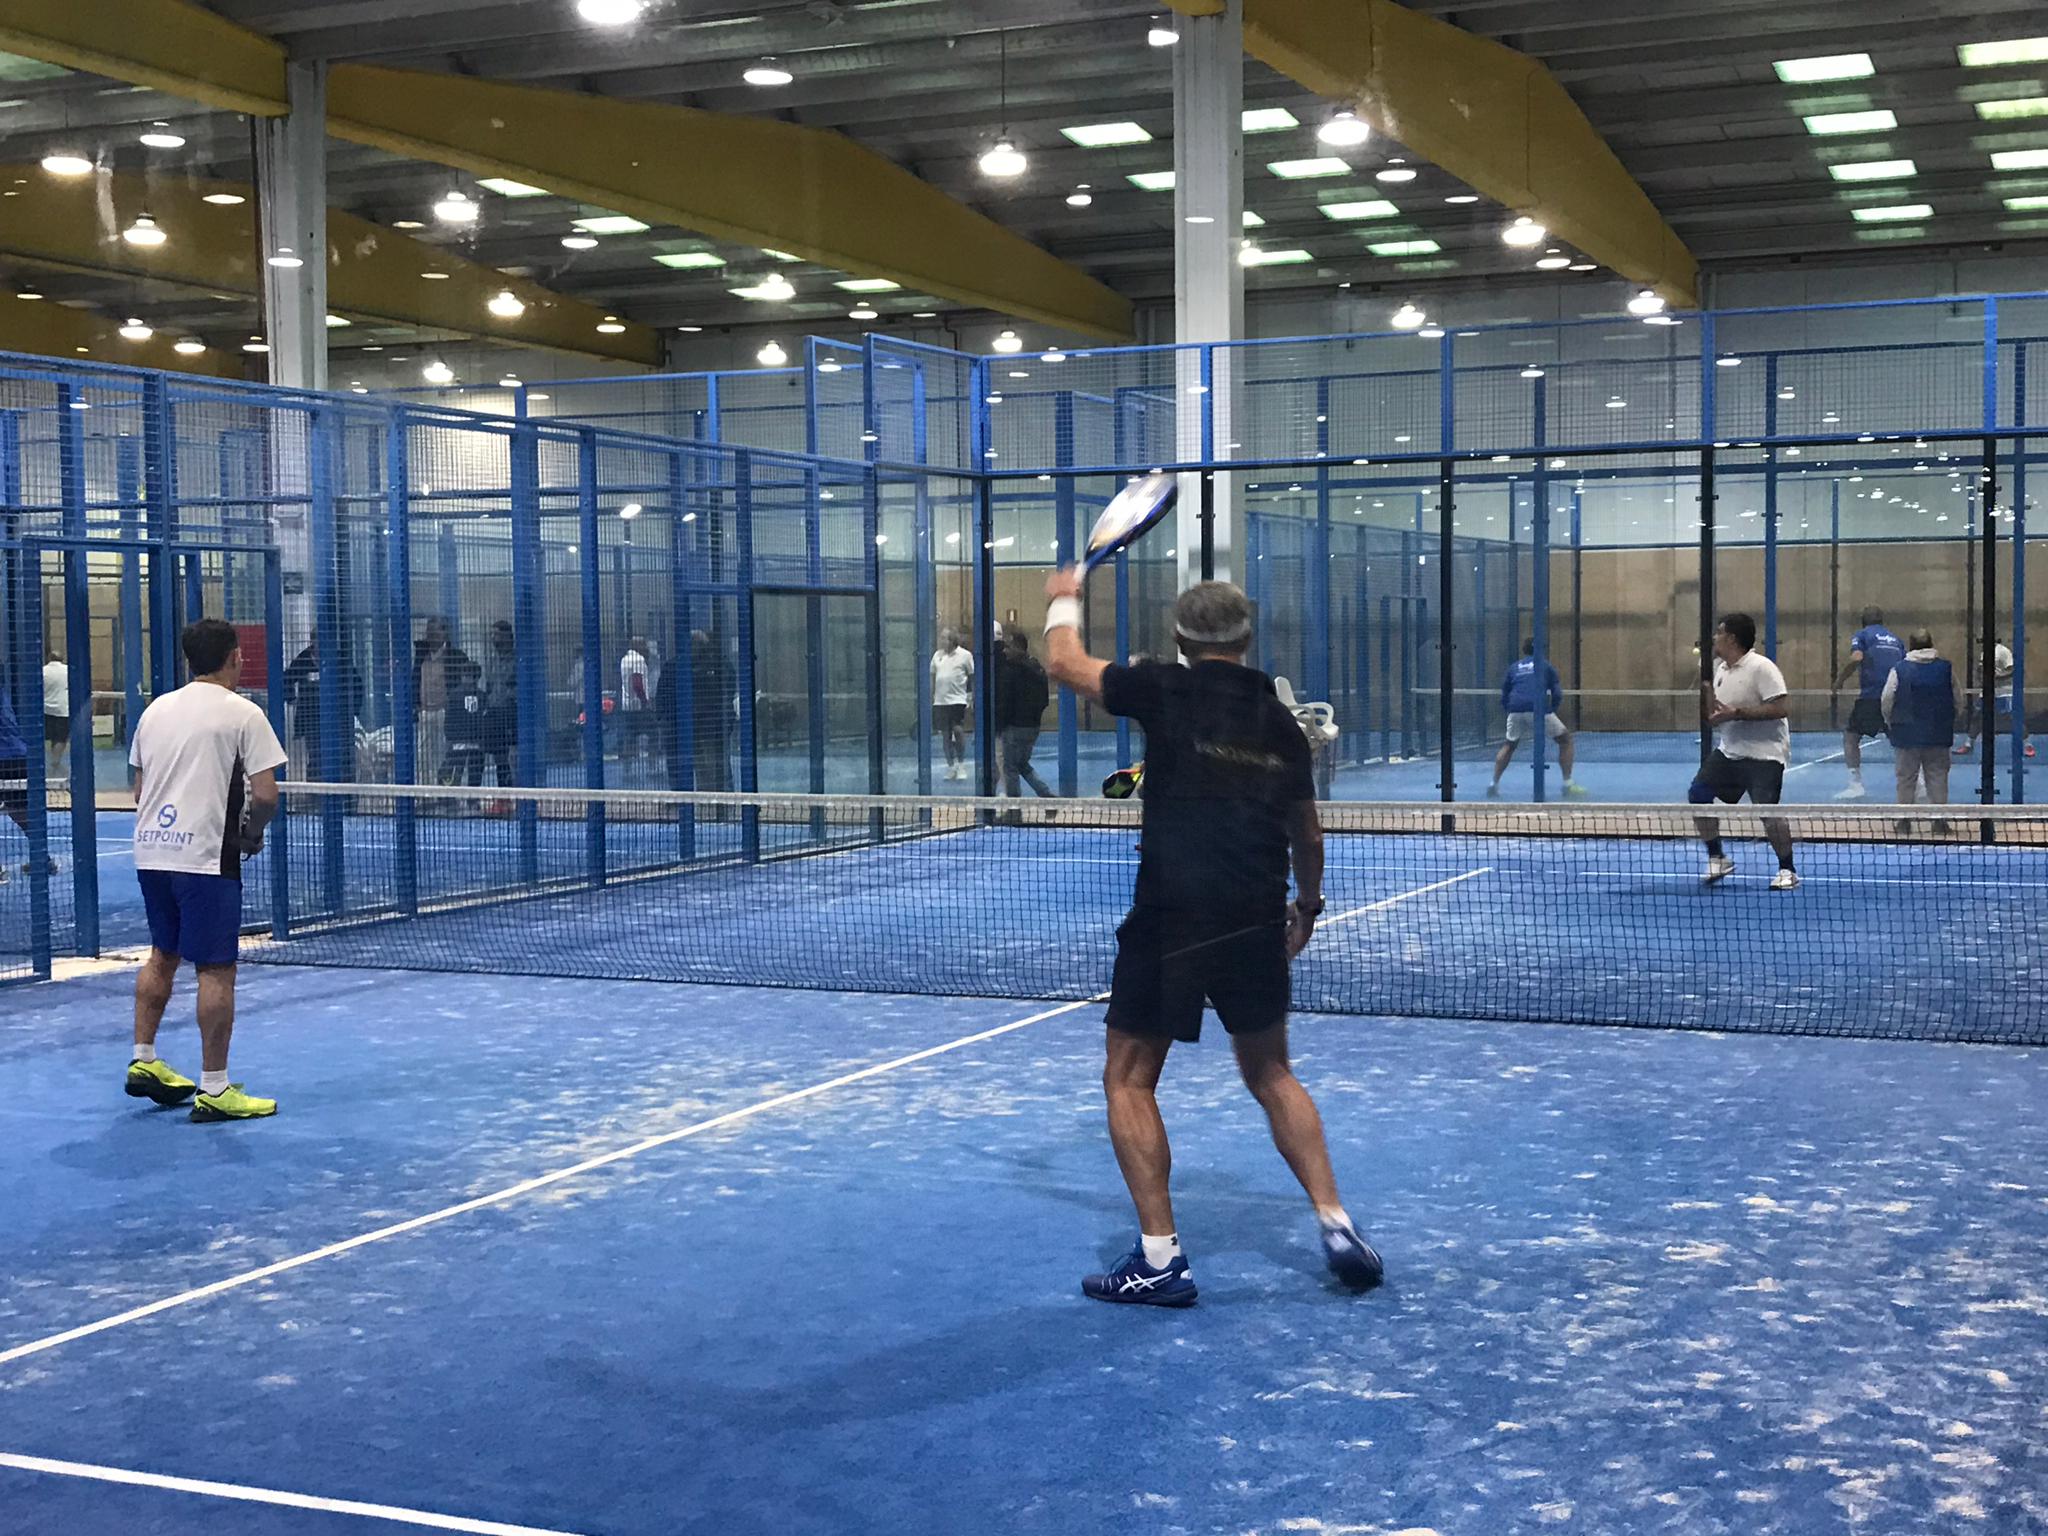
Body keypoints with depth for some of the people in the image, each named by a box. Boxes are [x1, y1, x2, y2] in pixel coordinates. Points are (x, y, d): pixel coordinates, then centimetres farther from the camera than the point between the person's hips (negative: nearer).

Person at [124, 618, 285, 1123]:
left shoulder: (156, 709, 11)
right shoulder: (243, 713, -8)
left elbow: (139, 788, 15)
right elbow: (265, 795, -13)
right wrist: (253, 832, 4)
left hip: (151, 851, 7)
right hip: (206, 858, -7)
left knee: (162, 955, 23)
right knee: (216, 970, -2)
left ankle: (143, 1061, 28)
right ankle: (214, 1090, 0)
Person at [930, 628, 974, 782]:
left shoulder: (965, 655, -2)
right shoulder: (937, 655, 10)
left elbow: (972, 676, 1)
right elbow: (932, 677, 15)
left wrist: (973, 697, -3)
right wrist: (930, 697, 11)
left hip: (958, 700, -4)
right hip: (940, 701, 4)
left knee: (958, 730, -12)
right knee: (945, 734, 6)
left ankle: (961, 765, 3)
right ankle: (951, 766, 17)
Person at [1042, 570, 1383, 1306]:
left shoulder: (1169, 693, -5)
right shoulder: (1279, 722, 9)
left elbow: (1065, 664, 6)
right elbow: (1306, 836, 18)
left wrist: (1064, 601, 25)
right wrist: (1307, 902, 35)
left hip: (1170, 921, -5)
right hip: (1257, 924, 5)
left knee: (1129, 1081, 8)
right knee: (1270, 1075, 21)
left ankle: (1160, 1258, 4)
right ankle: (1338, 1228, 15)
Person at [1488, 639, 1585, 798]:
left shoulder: (1513, 667, 22)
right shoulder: (1546, 665, 15)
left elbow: (1504, 698, 20)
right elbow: (1557, 695, 8)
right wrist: (1551, 709, 22)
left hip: (1515, 712, 3)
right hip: (1539, 709, -3)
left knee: (1509, 745, 26)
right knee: (1566, 740, 13)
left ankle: (1494, 784, 16)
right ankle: (1568, 784, 5)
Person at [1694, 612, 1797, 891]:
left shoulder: (1761, 667, -15)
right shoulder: (1721, 669, 11)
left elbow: (1781, 708, -24)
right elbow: (1713, 718, 16)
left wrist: (1737, 713, -25)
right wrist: (1704, 688, 0)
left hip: (1763, 753, -8)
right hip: (1728, 750, 8)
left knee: (1767, 811, -16)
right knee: (1698, 794, -1)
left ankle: (1788, 871, 1)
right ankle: (1718, 858, 12)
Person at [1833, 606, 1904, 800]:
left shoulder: (1861, 635, 5)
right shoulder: (1896, 640, 19)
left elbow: (1856, 658, -14)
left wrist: (1840, 680, -3)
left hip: (1871, 695, -4)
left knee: (1850, 737, 6)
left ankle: (1856, 784, -4)